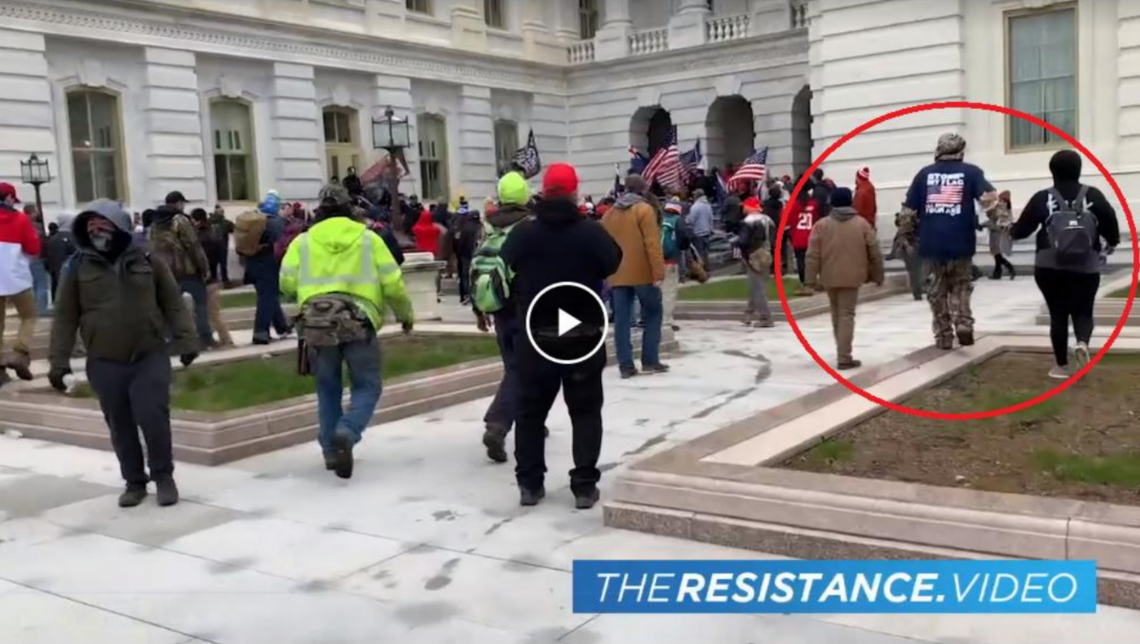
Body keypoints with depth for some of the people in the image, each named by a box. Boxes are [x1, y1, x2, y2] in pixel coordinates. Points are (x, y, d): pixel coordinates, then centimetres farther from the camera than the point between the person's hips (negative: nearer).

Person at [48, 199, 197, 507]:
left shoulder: (148, 261, 2)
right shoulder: (78, 268, 2)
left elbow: (173, 304, 4)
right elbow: (65, 318, 4)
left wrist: (185, 341, -3)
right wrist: (59, 361, -1)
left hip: (151, 356, -1)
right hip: (104, 363, 1)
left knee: (152, 418, -9)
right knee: (120, 426, 8)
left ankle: (163, 476, 11)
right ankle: (134, 481, 24)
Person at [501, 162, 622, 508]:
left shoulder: (522, 233, -6)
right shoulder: (591, 231, -10)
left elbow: (505, 270, 3)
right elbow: (612, 263, 2)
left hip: (534, 336, 2)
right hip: (582, 335, -1)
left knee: (531, 409, 14)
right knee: (585, 411, 9)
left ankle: (529, 483, 16)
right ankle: (585, 485, 6)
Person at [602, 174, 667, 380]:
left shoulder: (609, 213, 13)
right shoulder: (644, 210, -5)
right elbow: (652, 243, -13)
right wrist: (658, 272, -14)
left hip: (617, 275, 5)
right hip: (642, 273, -4)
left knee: (622, 320, 3)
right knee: (652, 315, 9)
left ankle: (626, 365, 0)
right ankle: (650, 361, 7)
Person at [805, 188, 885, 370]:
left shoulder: (822, 225, -1)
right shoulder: (862, 224, 0)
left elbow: (813, 255, -5)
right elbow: (874, 253, 3)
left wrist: (812, 279, -1)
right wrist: (877, 275, 15)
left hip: (829, 278, 2)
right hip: (851, 277, -2)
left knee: (836, 314, 18)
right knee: (847, 315, -1)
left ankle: (843, 352, 30)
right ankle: (844, 358, -7)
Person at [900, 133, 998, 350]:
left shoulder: (925, 173, 8)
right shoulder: (970, 172, 4)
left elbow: (908, 210, 8)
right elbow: (989, 198, -11)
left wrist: (905, 233, 19)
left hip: (931, 243, 1)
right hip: (961, 243, -1)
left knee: (937, 291, 13)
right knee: (961, 285, 19)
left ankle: (943, 336, 16)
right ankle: (963, 323, 0)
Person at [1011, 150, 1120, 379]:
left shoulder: (1042, 198, -2)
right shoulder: (1093, 195, 0)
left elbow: (1022, 228, 2)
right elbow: (1111, 223, -3)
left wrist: (1011, 230, 26)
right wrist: (1111, 243, 19)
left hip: (1050, 268, 0)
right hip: (1086, 268, 0)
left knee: (1058, 314, 9)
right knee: (1083, 312, 14)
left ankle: (1062, 366, 11)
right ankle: (1083, 343, -17)